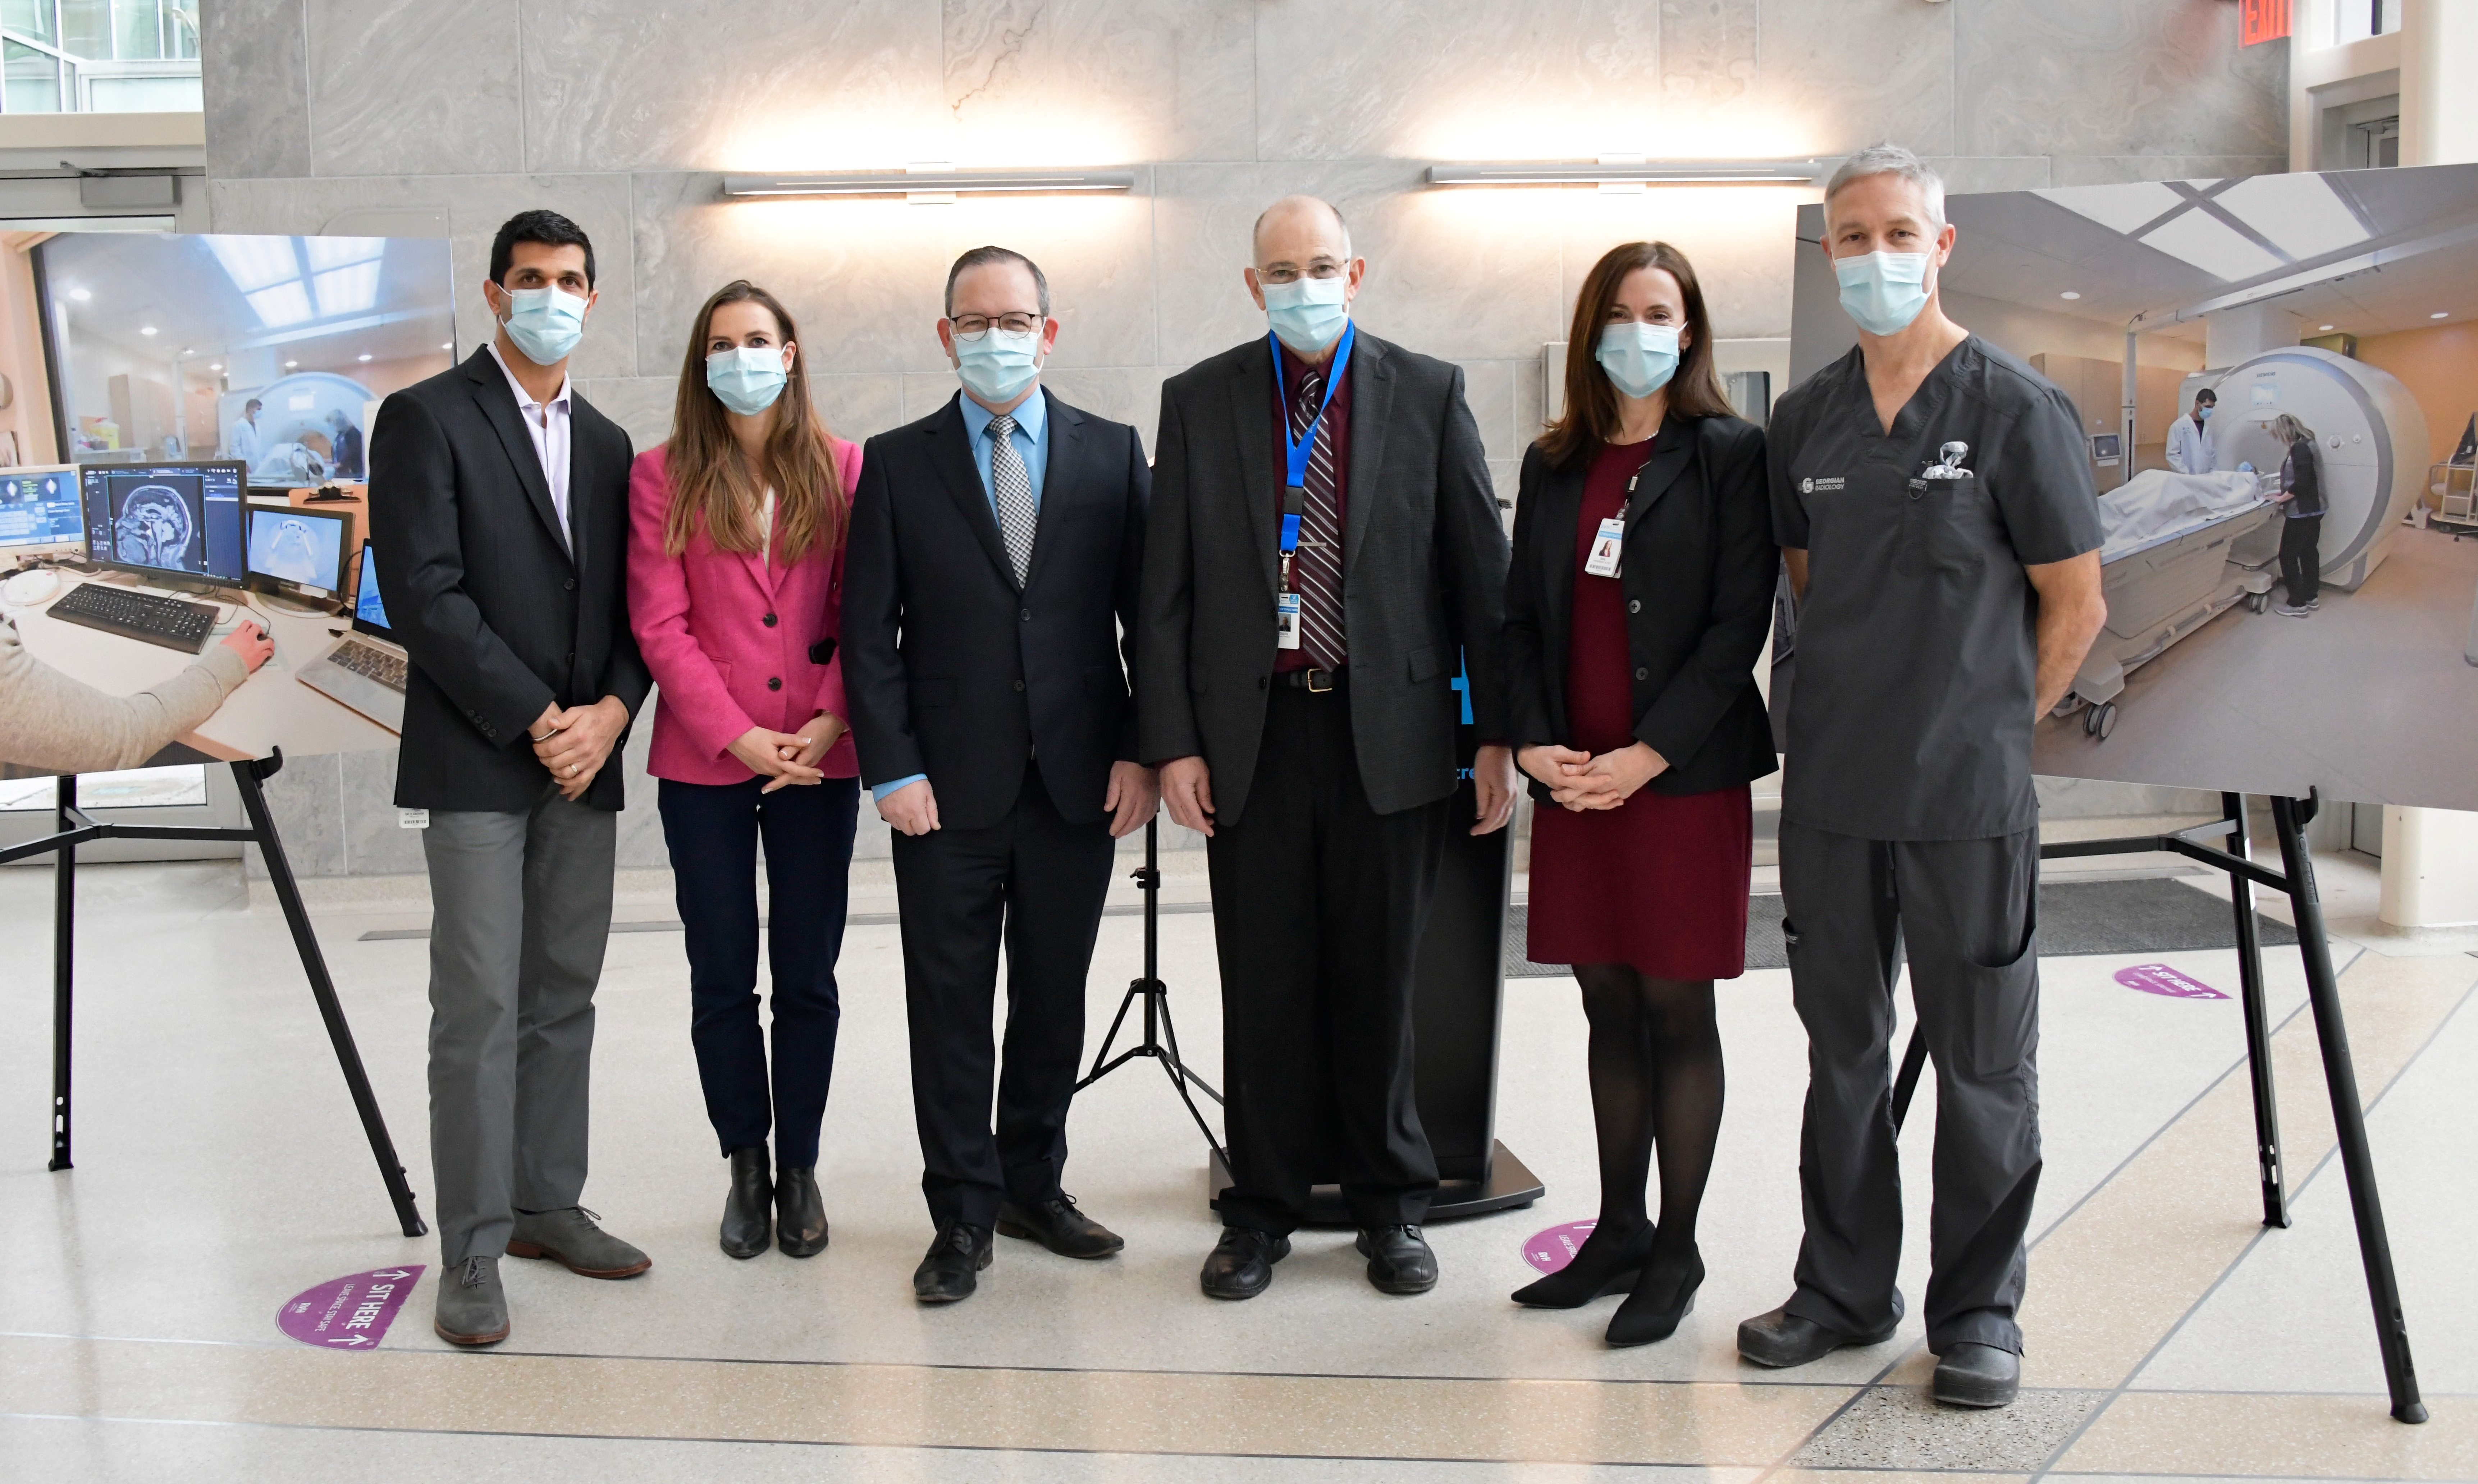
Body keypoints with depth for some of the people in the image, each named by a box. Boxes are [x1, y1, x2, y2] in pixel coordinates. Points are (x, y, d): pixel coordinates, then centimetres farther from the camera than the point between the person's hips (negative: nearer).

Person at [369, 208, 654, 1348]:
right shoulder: (427, 419, -2)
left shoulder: (607, 444, 16)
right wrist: (538, 721, -14)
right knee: (479, 1008, -4)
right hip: (478, 763, -5)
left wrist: (609, 713, -6)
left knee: (565, 999, 10)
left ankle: (548, 1207, 21)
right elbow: (423, 594, -11)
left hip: (585, 758, 6)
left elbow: (632, 608, 13)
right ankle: (471, 1250, 4)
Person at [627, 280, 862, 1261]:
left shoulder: (842, 469, 4)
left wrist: (829, 720, -11)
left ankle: (800, 1167, 21)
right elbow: (660, 625, -4)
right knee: (722, 977, 8)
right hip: (705, 763, 0)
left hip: (819, 760, 0)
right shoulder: (662, 476, 2)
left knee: (808, 975, 7)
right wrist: (739, 737, -12)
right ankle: (746, 1166, 23)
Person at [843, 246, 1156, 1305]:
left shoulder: (1113, 455, 6)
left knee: (1055, 1000, 12)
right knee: (950, 1006, 5)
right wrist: (893, 770, -8)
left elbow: (1148, 616, 5)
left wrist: (1141, 752, -3)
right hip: (948, 789, -1)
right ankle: (963, 1214, 17)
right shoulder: (897, 464, 3)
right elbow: (868, 632, 0)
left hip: (1079, 783, 1)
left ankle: (1034, 1185, 29)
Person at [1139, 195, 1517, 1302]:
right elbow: (1166, 589, 4)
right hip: (1253, 734, 1)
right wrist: (1173, 742, -3)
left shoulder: (1429, 394, 4)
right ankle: (1263, 1208, 22)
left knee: (1380, 981, 8)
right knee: (1264, 987, 7)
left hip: (1389, 732, 0)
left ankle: (1389, 1205, 25)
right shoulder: (1198, 401, 5)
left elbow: (1481, 573, 3)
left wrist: (1497, 734, -2)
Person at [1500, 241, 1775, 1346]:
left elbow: (1739, 623, -9)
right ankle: (1618, 1233, 23)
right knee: (1609, 1009, 11)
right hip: (1573, 781, 5)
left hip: (1685, 777, -4)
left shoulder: (1728, 456, -2)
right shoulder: (1553, 465, 13)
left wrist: (1646, 757, -15)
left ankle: (1675, 1252, 13)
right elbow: (1520, 617, 11)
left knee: (1677, 1010, 2)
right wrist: (1534, 744, -4)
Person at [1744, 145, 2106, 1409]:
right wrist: (1866, 706, 13)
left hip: (1969, 798, -4)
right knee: (1842, 1051, 13)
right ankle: (1845, 1291, 27)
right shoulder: (1803, 421, 7)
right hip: (1829, 792, 4)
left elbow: (2075, 605, -1)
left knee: (1982, 1065, 6)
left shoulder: (2015, 409, -6)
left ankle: (1977, 1312, 21)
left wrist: (1988, 725, 4)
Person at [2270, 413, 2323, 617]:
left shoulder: (2299, 449, -19)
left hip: (2301, 513, -10)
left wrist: (2282, 498, -13)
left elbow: (2301, 483, -24)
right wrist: (2286, 493, 10)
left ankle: (2297, 604, -1)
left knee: (2288, 556, -4)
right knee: (2309, 552, 17)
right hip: (2313, 510, 10)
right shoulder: (2308, 444, 12)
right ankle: (2312, 597, 27)